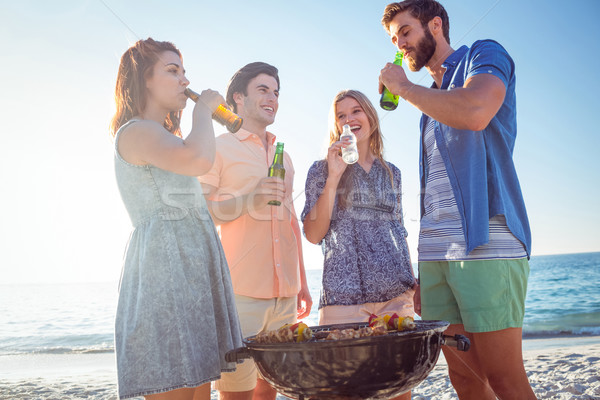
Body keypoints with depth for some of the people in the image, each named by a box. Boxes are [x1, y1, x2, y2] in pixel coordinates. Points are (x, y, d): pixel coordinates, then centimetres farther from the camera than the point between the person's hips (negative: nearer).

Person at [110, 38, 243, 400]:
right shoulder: (136, 131, -6)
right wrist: (203, 109, -9)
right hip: (165, 276, -10)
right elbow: (199, 160, -26)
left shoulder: (166, 137, 25)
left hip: (192, 277, 10)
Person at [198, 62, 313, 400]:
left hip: (284, 293, 6)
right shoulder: (219, 148, 2)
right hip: (240, 292, -5)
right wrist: (248, 200, -18)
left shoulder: (282, 156, 20)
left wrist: (302, 283, 22)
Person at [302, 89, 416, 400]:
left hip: (396, 293, 4)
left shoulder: (392, 173, 17)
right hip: (345, 293, -3)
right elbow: (313, 234, -4)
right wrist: (334, 177, -10)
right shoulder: (323, 170, 6)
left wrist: (414, 282, 15)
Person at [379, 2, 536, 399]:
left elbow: (475, 112, -21)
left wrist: (403, 87, -5)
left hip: (485, 244, -7)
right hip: (435, 253, 7)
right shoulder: (431, 99, 25)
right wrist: (423, 269, 17)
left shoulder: (484, 54, 5)